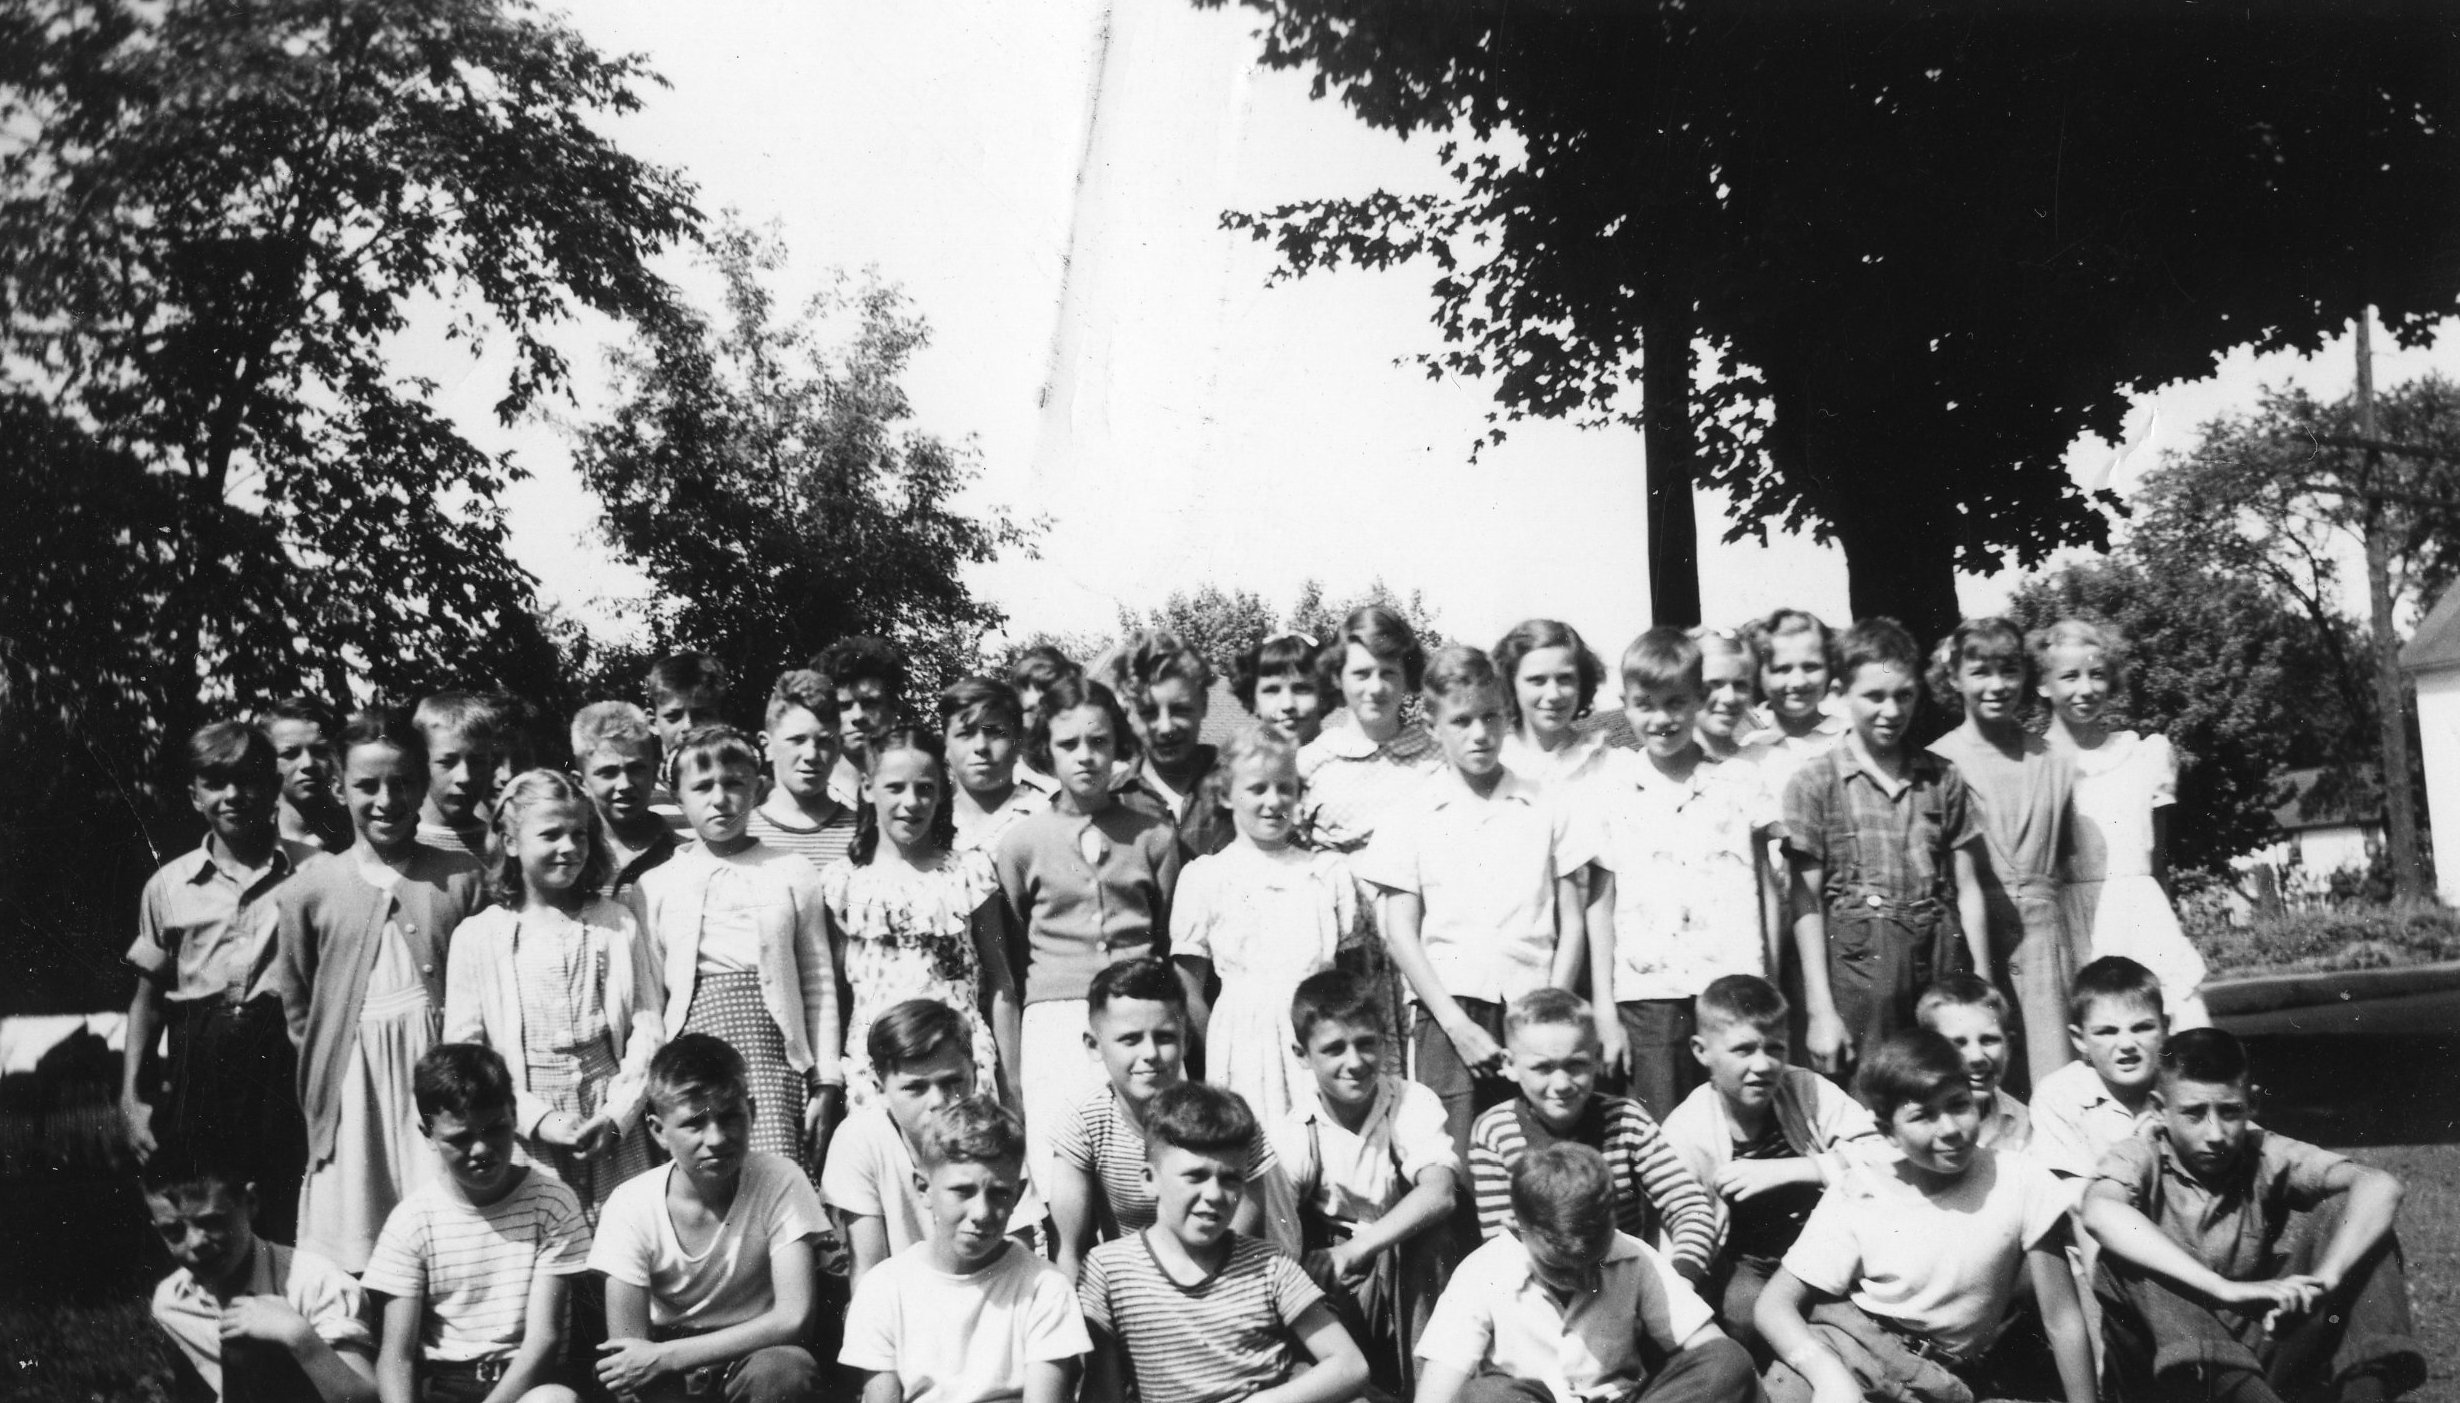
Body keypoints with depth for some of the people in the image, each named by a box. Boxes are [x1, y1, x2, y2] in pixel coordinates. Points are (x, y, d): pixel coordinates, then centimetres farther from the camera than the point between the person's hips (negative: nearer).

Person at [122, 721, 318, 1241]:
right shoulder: (168, 885, 9)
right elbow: (148, 997, 16)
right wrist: (131, 1097, 9)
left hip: (287, 1060, -2)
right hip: (199, 1071, 2)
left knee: (290, 1228, -3)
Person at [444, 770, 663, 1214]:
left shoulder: (618, 923, 7)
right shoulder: (477, 937, 2)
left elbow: (648, 1028, 5)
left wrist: (616, 1115, -8)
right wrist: (537, 1120, -10)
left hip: (615, 1135, 1)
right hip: (522, 1141, -1)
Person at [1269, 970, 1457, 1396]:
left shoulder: (1413, 1103, -12)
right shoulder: (1297, 1131, -8)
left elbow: (1439, 1195, -29)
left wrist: (1355, 1250, -37)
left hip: (1413, 1274, 0)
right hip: (1338, 1283, 0)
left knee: (1432, 1231, -31)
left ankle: (1425, 1380, -21)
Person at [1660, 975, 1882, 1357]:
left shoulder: (1807, 1090, -8)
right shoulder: (1684, 1134, -12)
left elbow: (1888, 1154, -20)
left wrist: (1787, 1171, -26)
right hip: (1746, 1264, -3)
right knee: (1744, 1312, -32)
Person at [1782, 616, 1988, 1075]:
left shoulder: (1943, 778, 11)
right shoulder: (1814, 783, 1)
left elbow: (1966, 887, 12)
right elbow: (1806, 903, -1)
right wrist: (1820, 1010, -6)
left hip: (1942, 956, 3)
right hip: (1858, 964, -3)